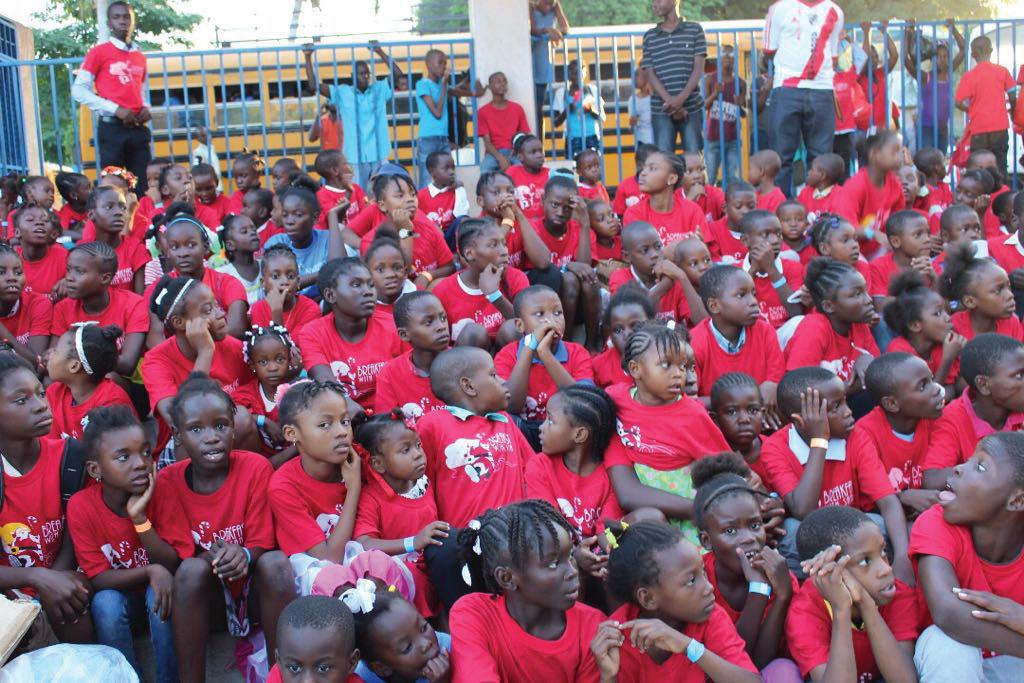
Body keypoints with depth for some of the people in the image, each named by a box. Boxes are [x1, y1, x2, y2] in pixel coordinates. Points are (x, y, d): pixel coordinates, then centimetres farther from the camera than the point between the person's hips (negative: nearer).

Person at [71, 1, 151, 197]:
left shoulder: (140, 57, 16)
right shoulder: (99, 53, 1)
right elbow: (79, 91, -4)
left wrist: (146, 107, 4)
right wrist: (116, 109, -13)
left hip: (138, 129, 5)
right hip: (112, 128, -5)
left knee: (144, 186, 1)